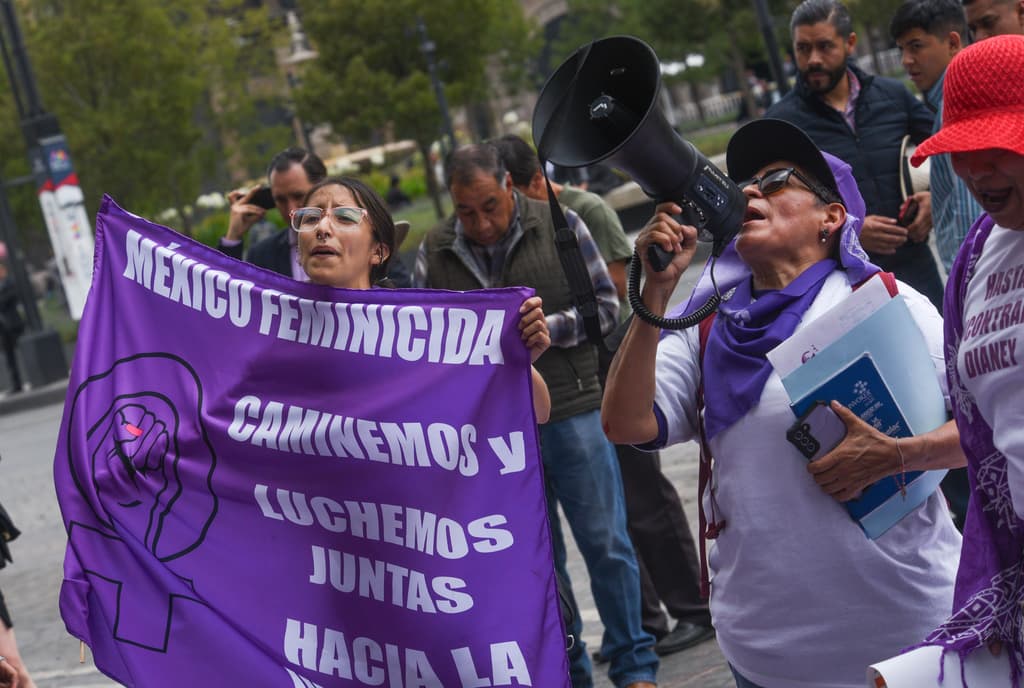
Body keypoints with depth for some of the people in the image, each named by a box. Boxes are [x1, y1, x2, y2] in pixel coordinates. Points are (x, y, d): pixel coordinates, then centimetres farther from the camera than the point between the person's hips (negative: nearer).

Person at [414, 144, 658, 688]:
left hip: (574, 411, -2)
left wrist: (545, 329, -17)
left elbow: (605, 305, -2)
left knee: (605, 542, 5)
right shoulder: (435, 252, 2)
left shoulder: (559, 225, -4)